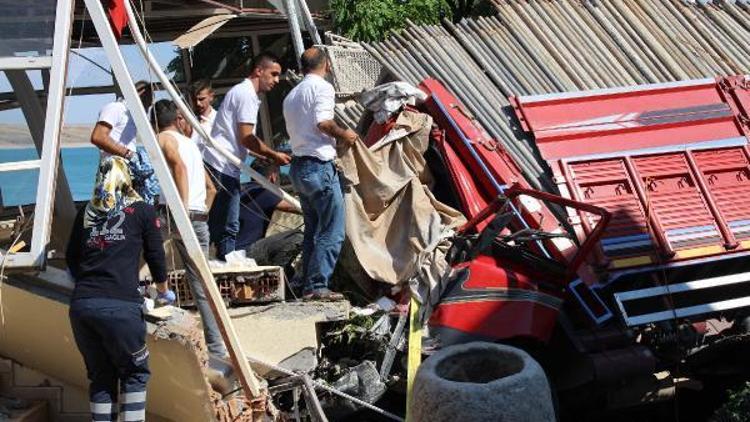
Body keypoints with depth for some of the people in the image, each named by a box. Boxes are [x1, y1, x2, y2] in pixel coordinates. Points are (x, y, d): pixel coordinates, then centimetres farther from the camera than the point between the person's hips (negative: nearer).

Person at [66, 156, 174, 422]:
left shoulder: (86, 213, 18)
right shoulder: (142, 212, 9)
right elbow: (156, 257, 15)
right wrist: (163, 292, 32)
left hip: (81, 304, 4)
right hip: (120, 306, -4)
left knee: (100, 376, 16)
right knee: (134, 373, 12)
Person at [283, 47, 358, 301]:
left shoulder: (291, 95, 18)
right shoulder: (322, 87, -8)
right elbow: (323, 122, -21)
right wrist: (344, 134, -4)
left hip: (298, 167, 9)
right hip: (319, 167, -9)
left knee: (313, 231, 15)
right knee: (332, 232, -7)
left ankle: (308, 286, 15)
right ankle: (317, 286, -11)